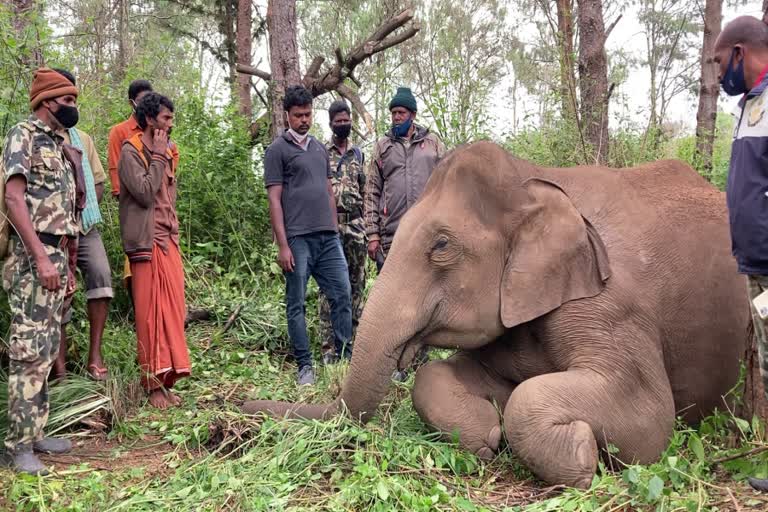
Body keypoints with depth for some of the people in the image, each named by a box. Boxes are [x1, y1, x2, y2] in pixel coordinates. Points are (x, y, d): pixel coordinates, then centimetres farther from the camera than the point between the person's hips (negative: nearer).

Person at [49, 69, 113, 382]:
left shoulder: (82, 139, 17)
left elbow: (98, 182, 20)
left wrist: (85, 209, 3)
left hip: (86, 226, 4)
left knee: (101, 275, -15)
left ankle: (95, 354, -9)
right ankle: (60, 370, 5)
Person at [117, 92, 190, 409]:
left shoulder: (167, 152, 17)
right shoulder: (131, 152, -5)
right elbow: (145, 193, -17)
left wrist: (174, 233, 16)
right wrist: (158, 156, -9)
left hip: (169, 241, 7)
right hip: (146, 243, -7)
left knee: (172, 311, 5)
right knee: (150, 313, -5)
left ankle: (167, 378, 12)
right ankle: (153, 384, 1)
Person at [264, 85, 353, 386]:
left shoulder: (320, 148, 19)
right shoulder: (278, 150, 0)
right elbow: (274, 199, -5)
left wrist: (335, 230, 14)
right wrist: (282, 245, -12)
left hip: (328, 237, 6)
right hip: (298, 239, -6)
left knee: (342, 295, 3)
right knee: (296, 303, 2)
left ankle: (344, 358, 12)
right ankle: (305, 366, 10)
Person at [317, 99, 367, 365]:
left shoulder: (358, 153, 14)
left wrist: (367, 227, 11)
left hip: (355, 225, 4)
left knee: (356, 283, 7)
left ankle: (352, 340, 16)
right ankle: (329, 346, 1)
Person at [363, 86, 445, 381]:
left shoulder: (433, 144, 11)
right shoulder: (382, 147, 12)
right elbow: (372, 193, 9)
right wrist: (372, 234, 1)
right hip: (391, 235, 0)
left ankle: (420, 359, 15)